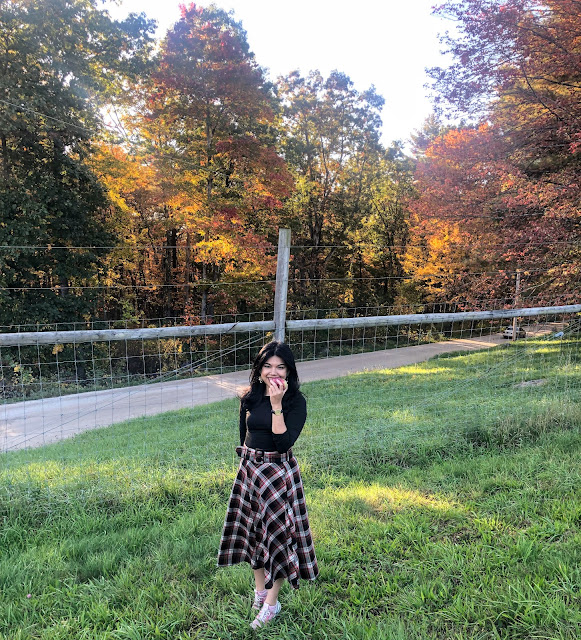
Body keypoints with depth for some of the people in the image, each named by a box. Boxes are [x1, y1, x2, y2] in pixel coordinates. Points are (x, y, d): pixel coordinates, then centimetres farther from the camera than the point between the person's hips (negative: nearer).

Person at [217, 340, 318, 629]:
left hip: (279, 473, -5)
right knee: (252, 529, 16)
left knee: (277, 531, 4)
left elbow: (284, 442, -25)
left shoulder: (296, 401, -14)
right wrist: (246, 463, 16)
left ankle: (272, 602, 21)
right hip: (249, 470, 5)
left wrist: (277, 405, -29)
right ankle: (260, 589, 37)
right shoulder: (250, 398, -1)